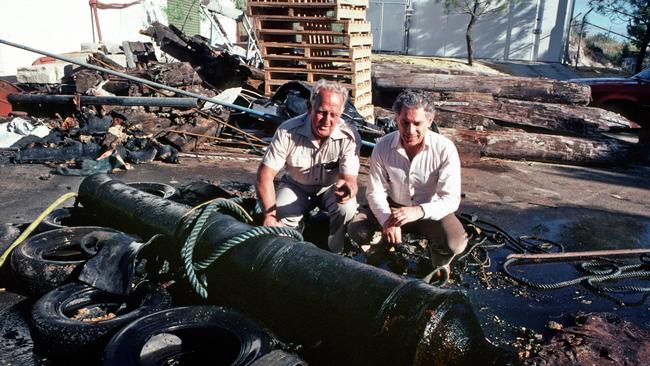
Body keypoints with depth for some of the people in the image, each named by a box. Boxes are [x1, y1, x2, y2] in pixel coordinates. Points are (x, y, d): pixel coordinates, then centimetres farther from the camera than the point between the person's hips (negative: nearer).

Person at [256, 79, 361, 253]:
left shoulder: (350, 137, -25)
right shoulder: (288, 131, -26)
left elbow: (349, 179, -27)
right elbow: (265, 175, -24)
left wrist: (347, 188, -55)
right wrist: (270, 216, -35)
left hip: (330, 188, 0)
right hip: (296, 187, 0)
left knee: (347, 208, -31)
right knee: (281, 219, -27)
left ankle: (334, 253, -2)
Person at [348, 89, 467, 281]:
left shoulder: (445, 149, -21)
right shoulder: (383, 147, -14)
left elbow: (451, 199, -23)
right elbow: (375, 192, -11)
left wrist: (419, 211, -42)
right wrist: (387, 220, -31)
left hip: (432, 211, -2)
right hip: (393, 207, 2)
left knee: (455, 243, -30)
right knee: (356, 227, -20)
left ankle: (439, 265, 8)